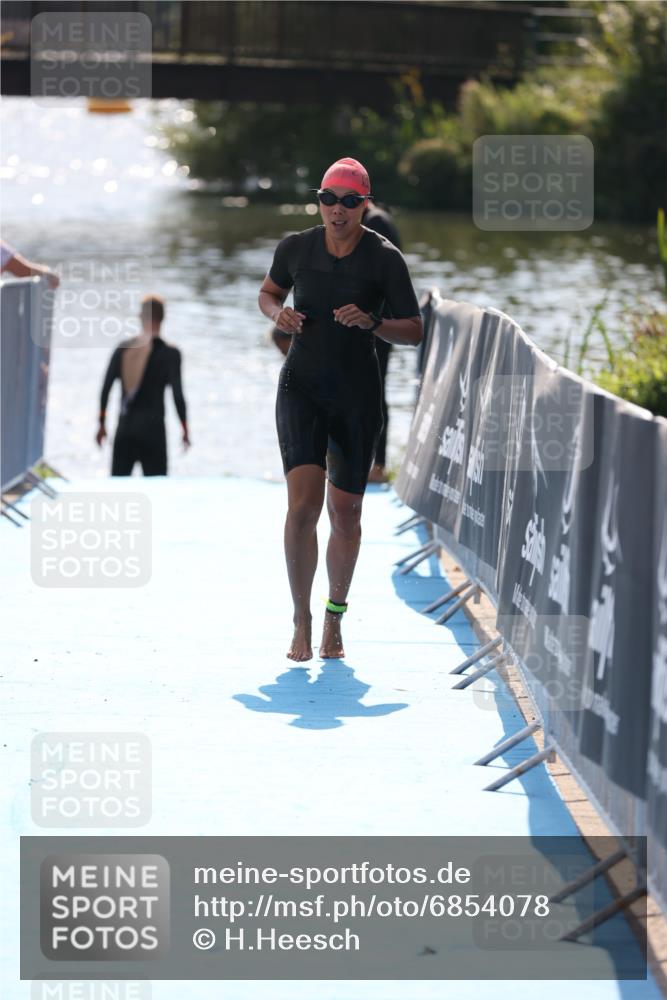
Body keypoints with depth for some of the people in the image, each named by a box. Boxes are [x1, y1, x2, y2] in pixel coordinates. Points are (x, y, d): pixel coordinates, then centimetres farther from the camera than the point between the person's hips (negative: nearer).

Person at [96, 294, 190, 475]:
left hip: (125, 427, 3)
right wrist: (185, 430, -1)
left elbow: (106, 388, 3)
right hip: (153, 427, -3)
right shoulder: (169, 354, -7)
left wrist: (102, 424, 12)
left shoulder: (122, 349, 4)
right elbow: (177, 394, -10)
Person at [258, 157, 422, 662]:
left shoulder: (385, 258, -6)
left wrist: (371, 322, -22)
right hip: (302, 387, 0)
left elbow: (414, 331, -4)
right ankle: (301, 621, -10)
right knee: (303, 501, -17)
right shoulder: (295, 248, -1)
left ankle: (335, 615, 27)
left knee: (345, 514, 6)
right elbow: (268, 292, 19)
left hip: (358, 395, 0)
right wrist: (278, 313, -4)